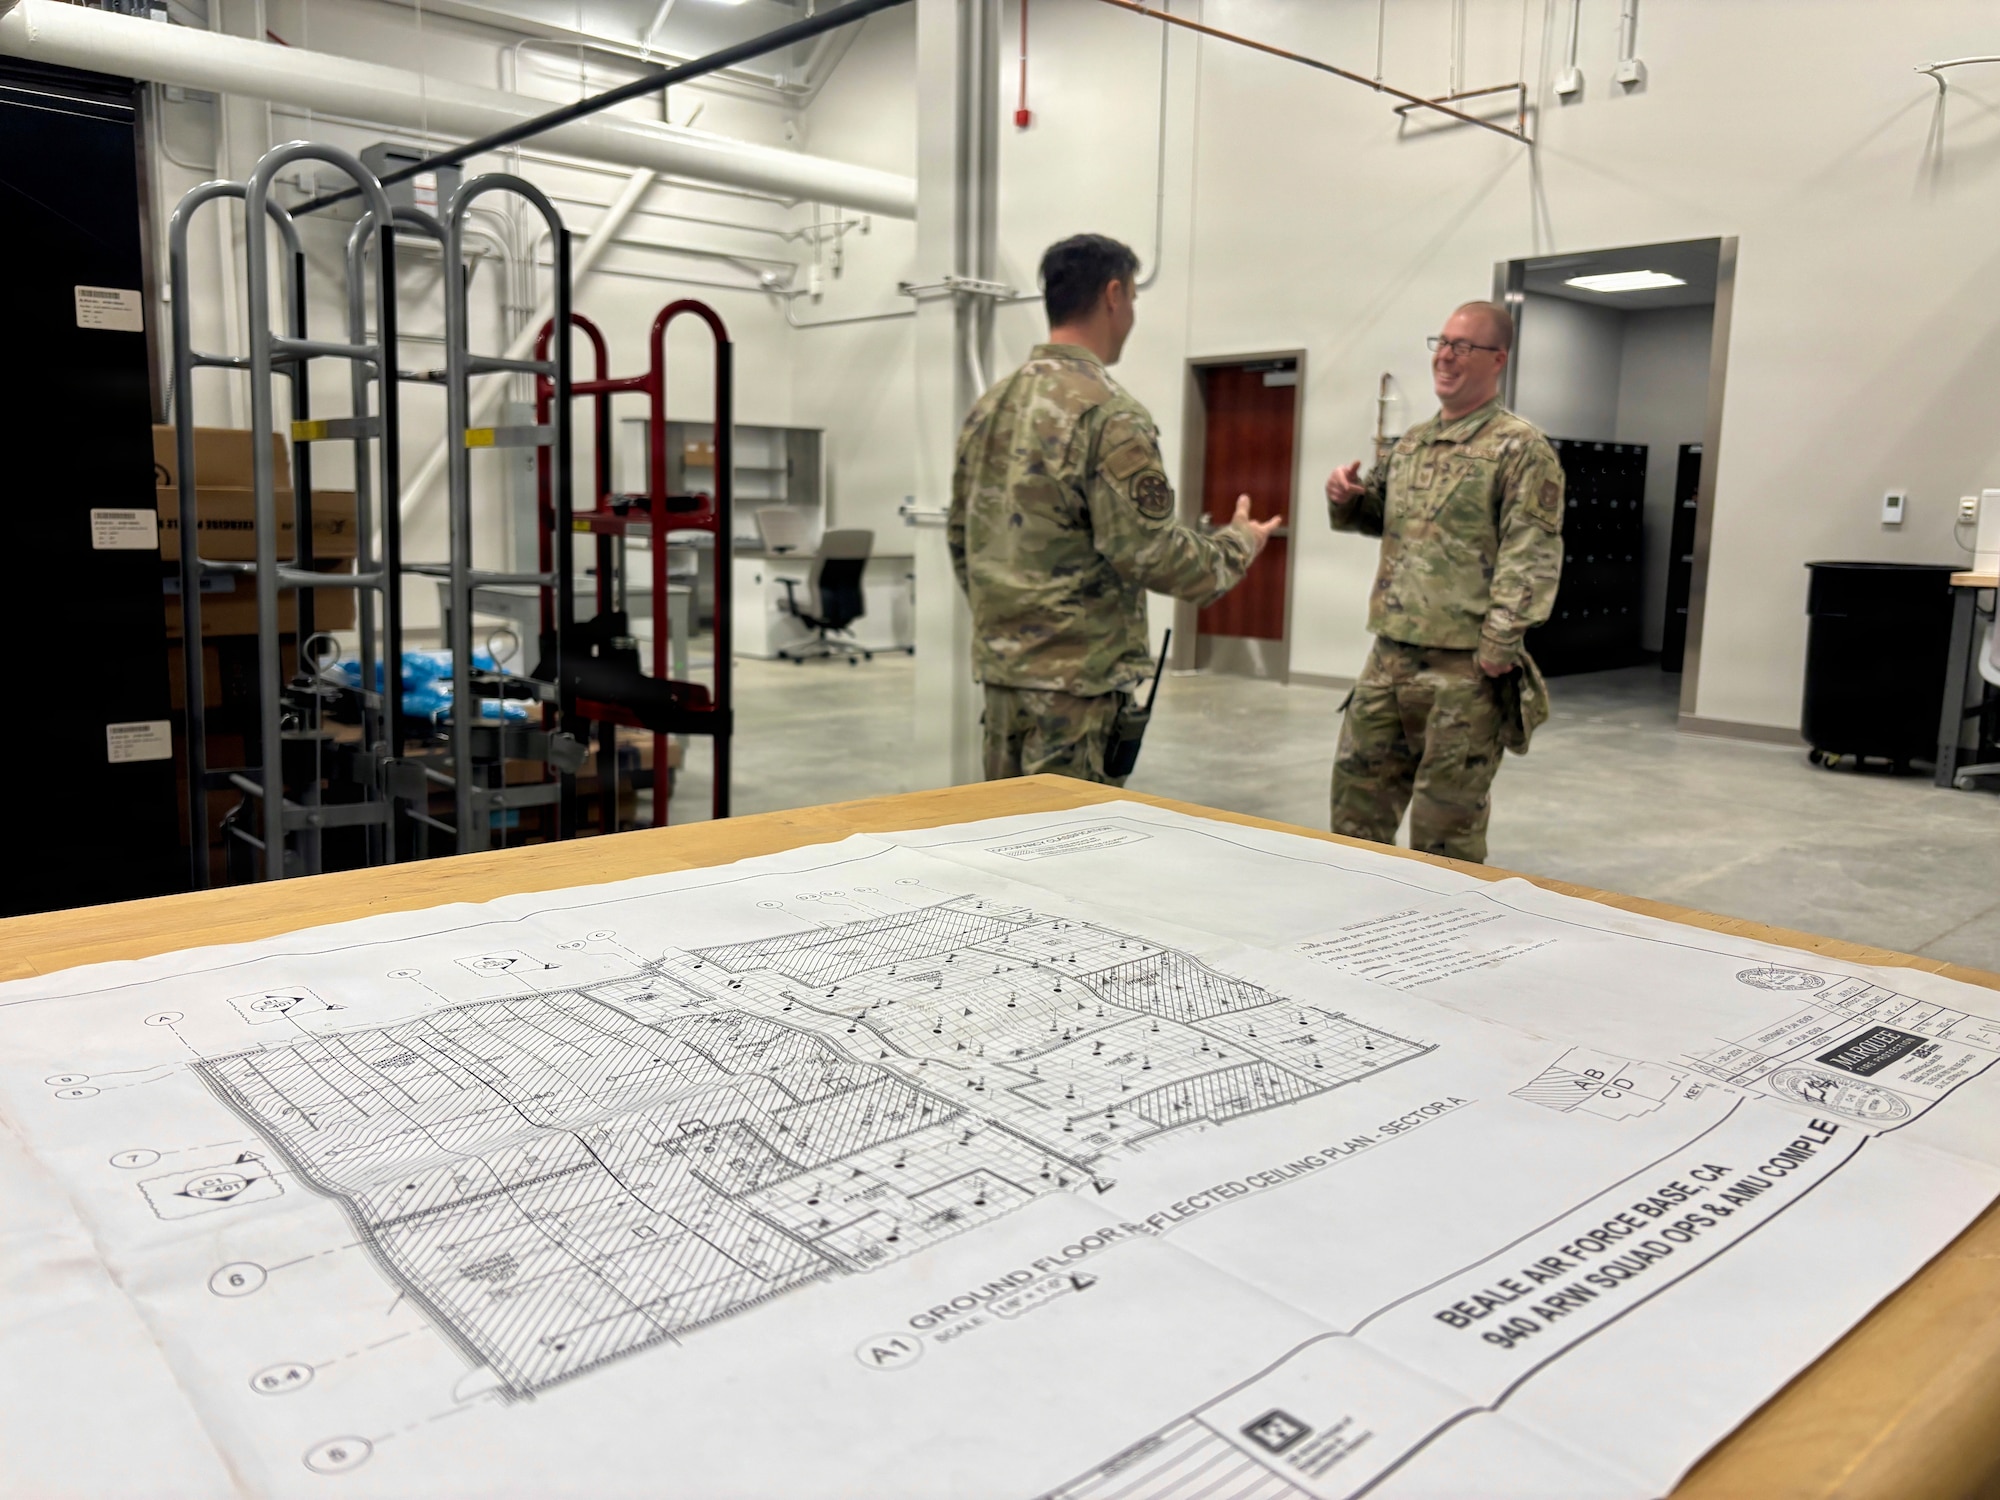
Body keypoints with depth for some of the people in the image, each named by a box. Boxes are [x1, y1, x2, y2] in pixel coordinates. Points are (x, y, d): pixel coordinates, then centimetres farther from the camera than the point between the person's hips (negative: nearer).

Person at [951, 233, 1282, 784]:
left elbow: (961, 535, 15)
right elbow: (1149, 552, -18)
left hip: (998, 662, 8)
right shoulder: (1108, 414, -15)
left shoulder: (989, 406, 9)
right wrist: (1238, 545, 0)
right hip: (1077, 676, -8)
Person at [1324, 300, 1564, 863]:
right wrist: (1346, 497, 6)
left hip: (1463, 669, -7)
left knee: (1445, 821, 2)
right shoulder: (1412, 442, 15)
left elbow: (1530, 561, -14)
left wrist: (1495, 652, -19)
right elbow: (1380, 516, 29)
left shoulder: (1521, 449, -7)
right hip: (1388, 658, 7)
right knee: (1357, 798, 13)